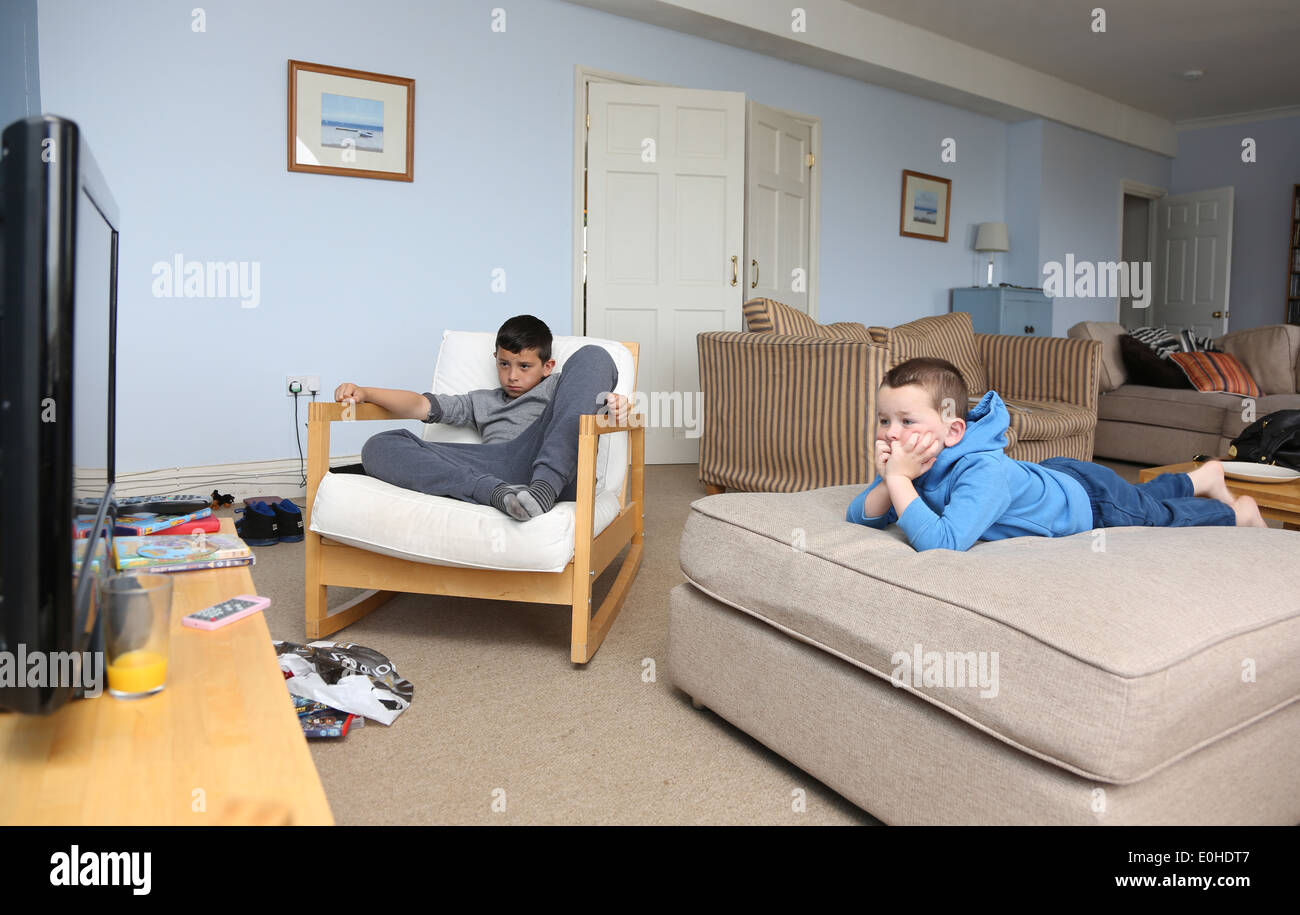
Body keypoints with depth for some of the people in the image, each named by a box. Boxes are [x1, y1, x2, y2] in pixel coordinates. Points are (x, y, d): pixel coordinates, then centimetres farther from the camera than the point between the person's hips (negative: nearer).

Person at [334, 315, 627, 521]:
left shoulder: (559, 386, 33)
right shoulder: (482, 402, 37)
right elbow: (422, 405, 24)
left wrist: (613, 401, -12)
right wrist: (363, 393, 10)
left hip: (555, 471, -2)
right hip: (491, 468, 2)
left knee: (590, 355, -12)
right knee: (379, 447, -11)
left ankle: (544, 487, -29)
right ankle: (497, 492, -36)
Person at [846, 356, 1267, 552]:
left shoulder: (982, 472, -47)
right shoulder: (912, 462, -24)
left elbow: (941, 542, -60)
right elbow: (858, 517, -26)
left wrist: (899, 480, -58)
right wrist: (888, 480, -43)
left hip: (1090, 497, -6)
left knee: (1164, 517, 24)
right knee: (1148, 495, 35)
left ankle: (1240, 512, 53)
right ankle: (1204, 476, 61)